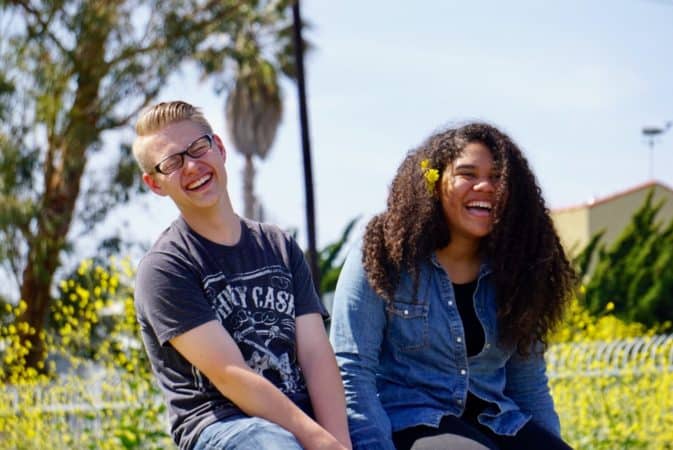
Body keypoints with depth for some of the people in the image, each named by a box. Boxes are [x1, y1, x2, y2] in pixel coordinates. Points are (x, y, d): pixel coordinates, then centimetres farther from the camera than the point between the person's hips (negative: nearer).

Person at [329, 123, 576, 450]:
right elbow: (351, 371, -10)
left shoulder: (513, 271, 11)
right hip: (407, 420, -5)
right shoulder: (382, 256, -3)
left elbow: (530, 386, 17)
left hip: (497, 423, 5)